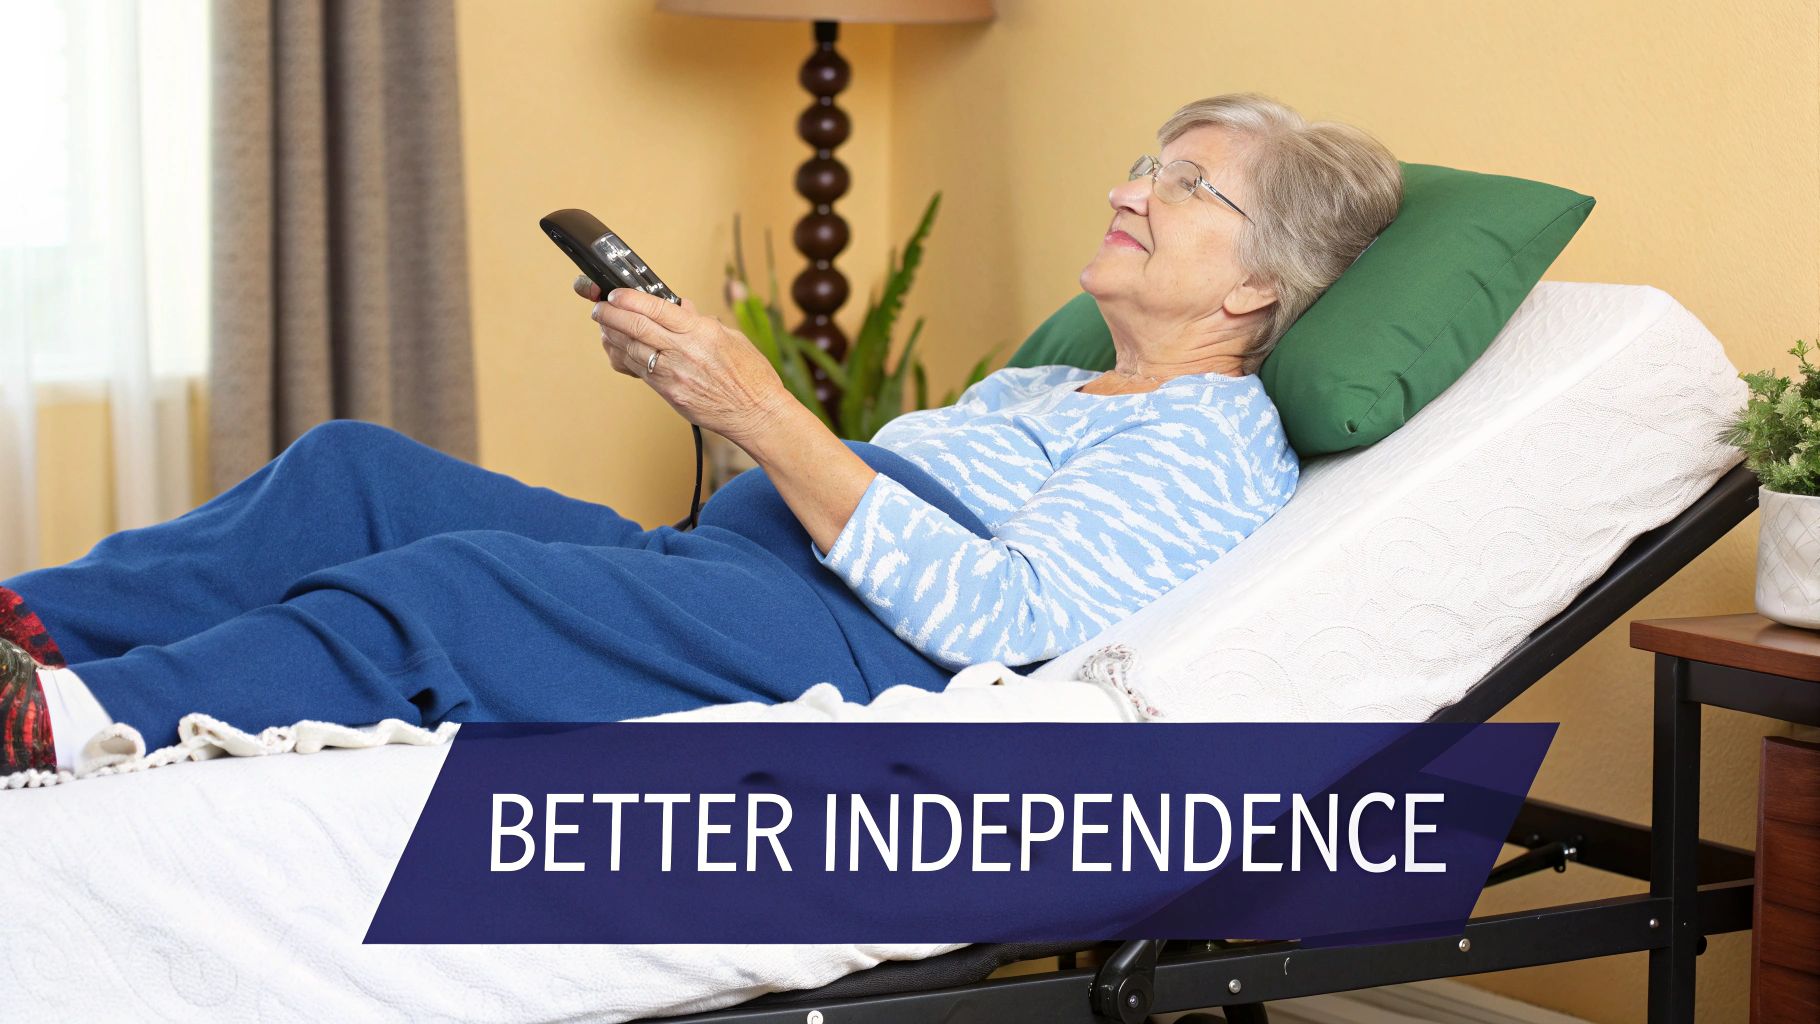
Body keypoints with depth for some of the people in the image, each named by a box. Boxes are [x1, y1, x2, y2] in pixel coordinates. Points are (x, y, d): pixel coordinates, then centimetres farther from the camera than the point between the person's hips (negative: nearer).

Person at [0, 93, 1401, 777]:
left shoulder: (1213, 445, -1)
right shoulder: (1038, 389, 31)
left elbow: (994, 616, -18)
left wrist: (763, 414, -21)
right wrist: (696, 373, 11)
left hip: (859, 656, -9)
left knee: (451, 584, -30)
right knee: (357, 470, -7)